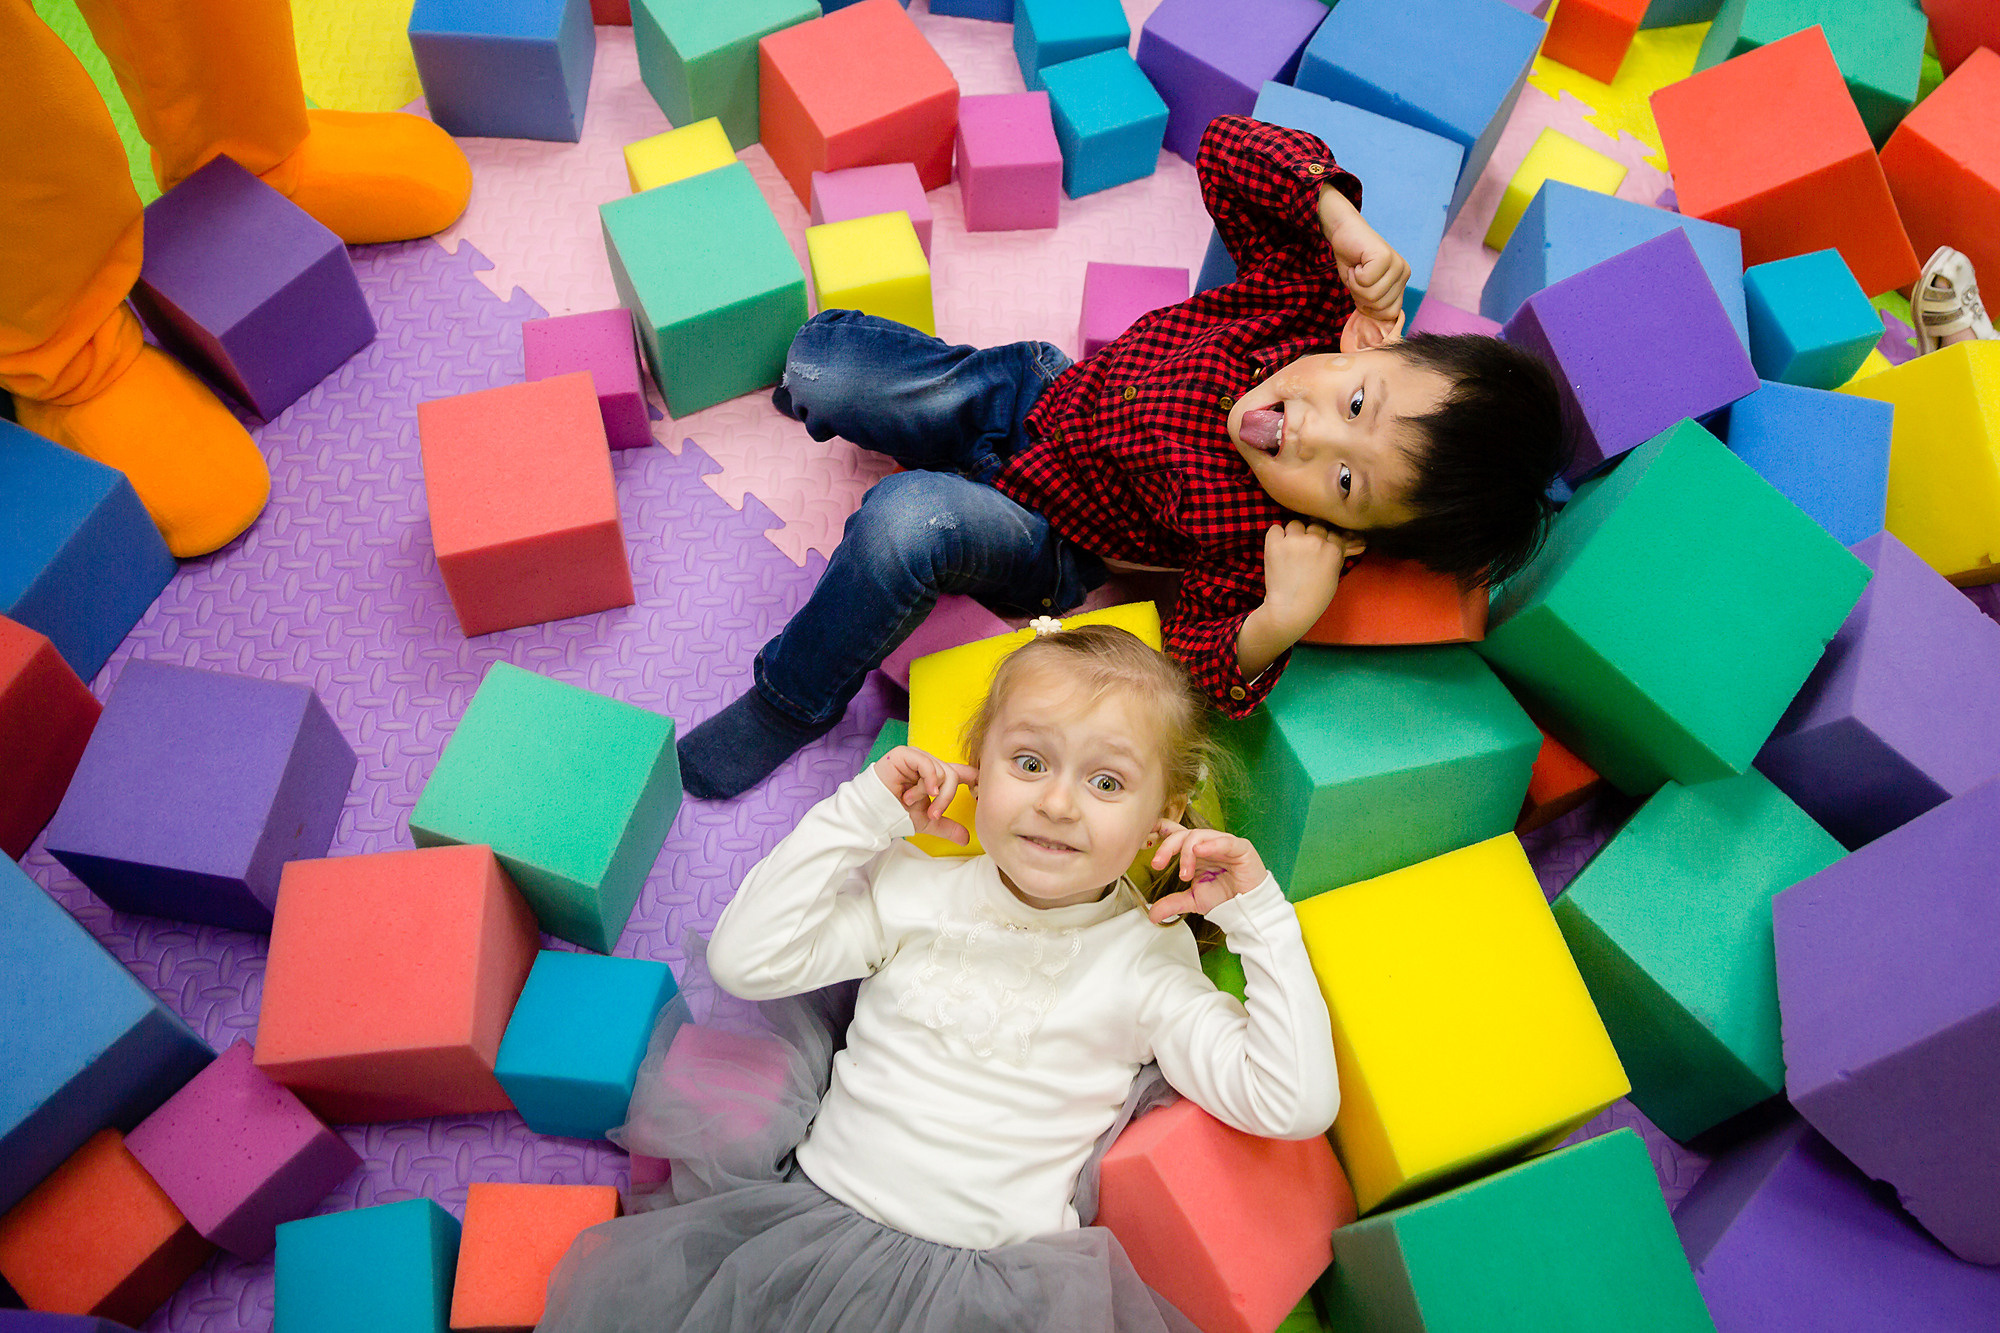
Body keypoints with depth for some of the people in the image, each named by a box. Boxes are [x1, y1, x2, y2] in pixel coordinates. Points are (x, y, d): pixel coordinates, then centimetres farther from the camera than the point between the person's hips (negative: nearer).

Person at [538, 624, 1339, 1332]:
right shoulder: (914, 887, 5)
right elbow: (746, 961, -2)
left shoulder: (1145, 962, 0)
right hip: (812, 1214, 1)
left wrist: (1259, 919, -8)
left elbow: (1297, 1104, -5)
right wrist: (860, 815, -3)